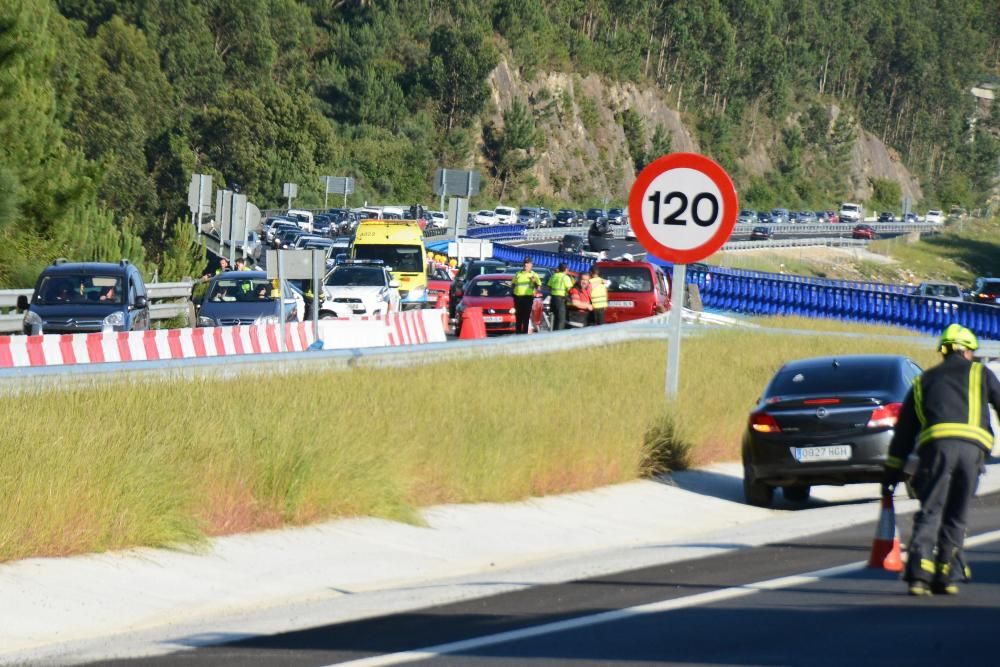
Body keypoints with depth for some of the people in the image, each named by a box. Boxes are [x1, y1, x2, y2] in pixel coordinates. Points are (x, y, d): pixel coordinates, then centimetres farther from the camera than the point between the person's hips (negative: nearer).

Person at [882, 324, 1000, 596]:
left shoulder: (923, 382, 27)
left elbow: (903, 431, 27)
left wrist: (891, 472, 29)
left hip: (937, 444, 1)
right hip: (972, 447, -1)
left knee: (930, 513, -1)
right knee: (956, 517, 10)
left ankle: (919, 574, -19)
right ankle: (943, 577, 6)